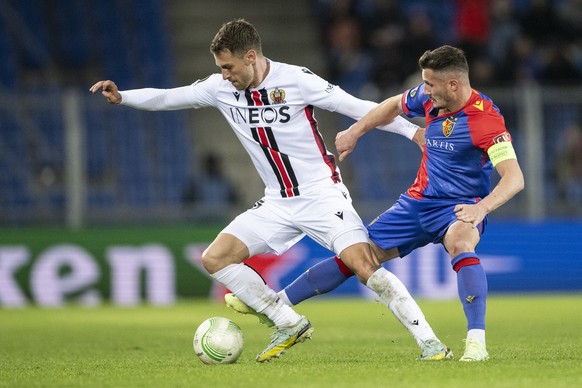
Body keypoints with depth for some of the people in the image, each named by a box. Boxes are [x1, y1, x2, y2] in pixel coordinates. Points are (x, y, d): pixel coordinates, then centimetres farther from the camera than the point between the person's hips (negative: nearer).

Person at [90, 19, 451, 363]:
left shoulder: (296, 79, -15)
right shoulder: (220, 88, -1)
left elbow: (357, 107, -13)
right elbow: (168, 97, 9)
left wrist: (412, 130, -16)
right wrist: (121, 96, -5)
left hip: (323, 194, -6)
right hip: (278, 204, 6)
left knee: (364, 266, -22)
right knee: (214, 259, -4)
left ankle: (428, 341, -14)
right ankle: (289, 324, 5)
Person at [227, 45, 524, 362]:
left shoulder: (486, 119, -25)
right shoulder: (430, 97, -4)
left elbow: (515, 178, -32)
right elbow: (395, 105, 20)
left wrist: (482, 207, -48)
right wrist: (355, 132, 16)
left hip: (460, 206, -6)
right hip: (418, 201, 6)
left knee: (460, 243, -40)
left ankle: (476, 343, -41)